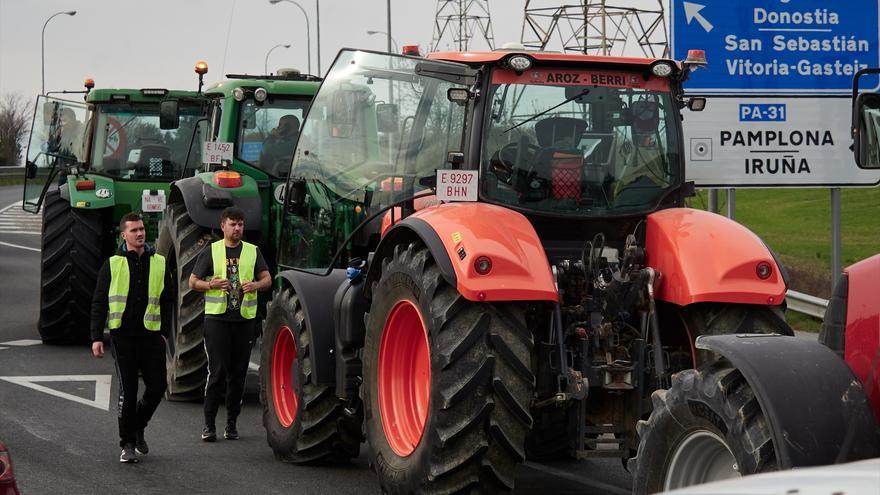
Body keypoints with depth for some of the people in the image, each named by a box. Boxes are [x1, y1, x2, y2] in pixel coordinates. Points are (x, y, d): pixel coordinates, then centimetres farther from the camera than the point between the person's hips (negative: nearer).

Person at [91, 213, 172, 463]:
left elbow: (167, 301, 15)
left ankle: (138, 427, 27)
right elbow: (99, 303, 3)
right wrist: (96, 337, -4)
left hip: (151, 335, 2)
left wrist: (164, 332, 7)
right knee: (127, 390, -2)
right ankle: (128, 444, 9)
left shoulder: (159, 263, 9)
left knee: (157, 387, 1)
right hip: (123, 335, -2)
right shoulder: (112, 264, 3)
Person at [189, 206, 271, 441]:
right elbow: (193, 282, 5)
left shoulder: (253, 251, 10)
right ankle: (209, 424, -2)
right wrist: (211, 284, -14)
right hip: (217, 317, -3)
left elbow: (267, 279, 9)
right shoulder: (211, 252, 4)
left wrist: (256, 285, -13)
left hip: (244, 318, 3)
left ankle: (232, 423, 14)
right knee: (217, 372, -8)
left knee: (238, 373, 6)